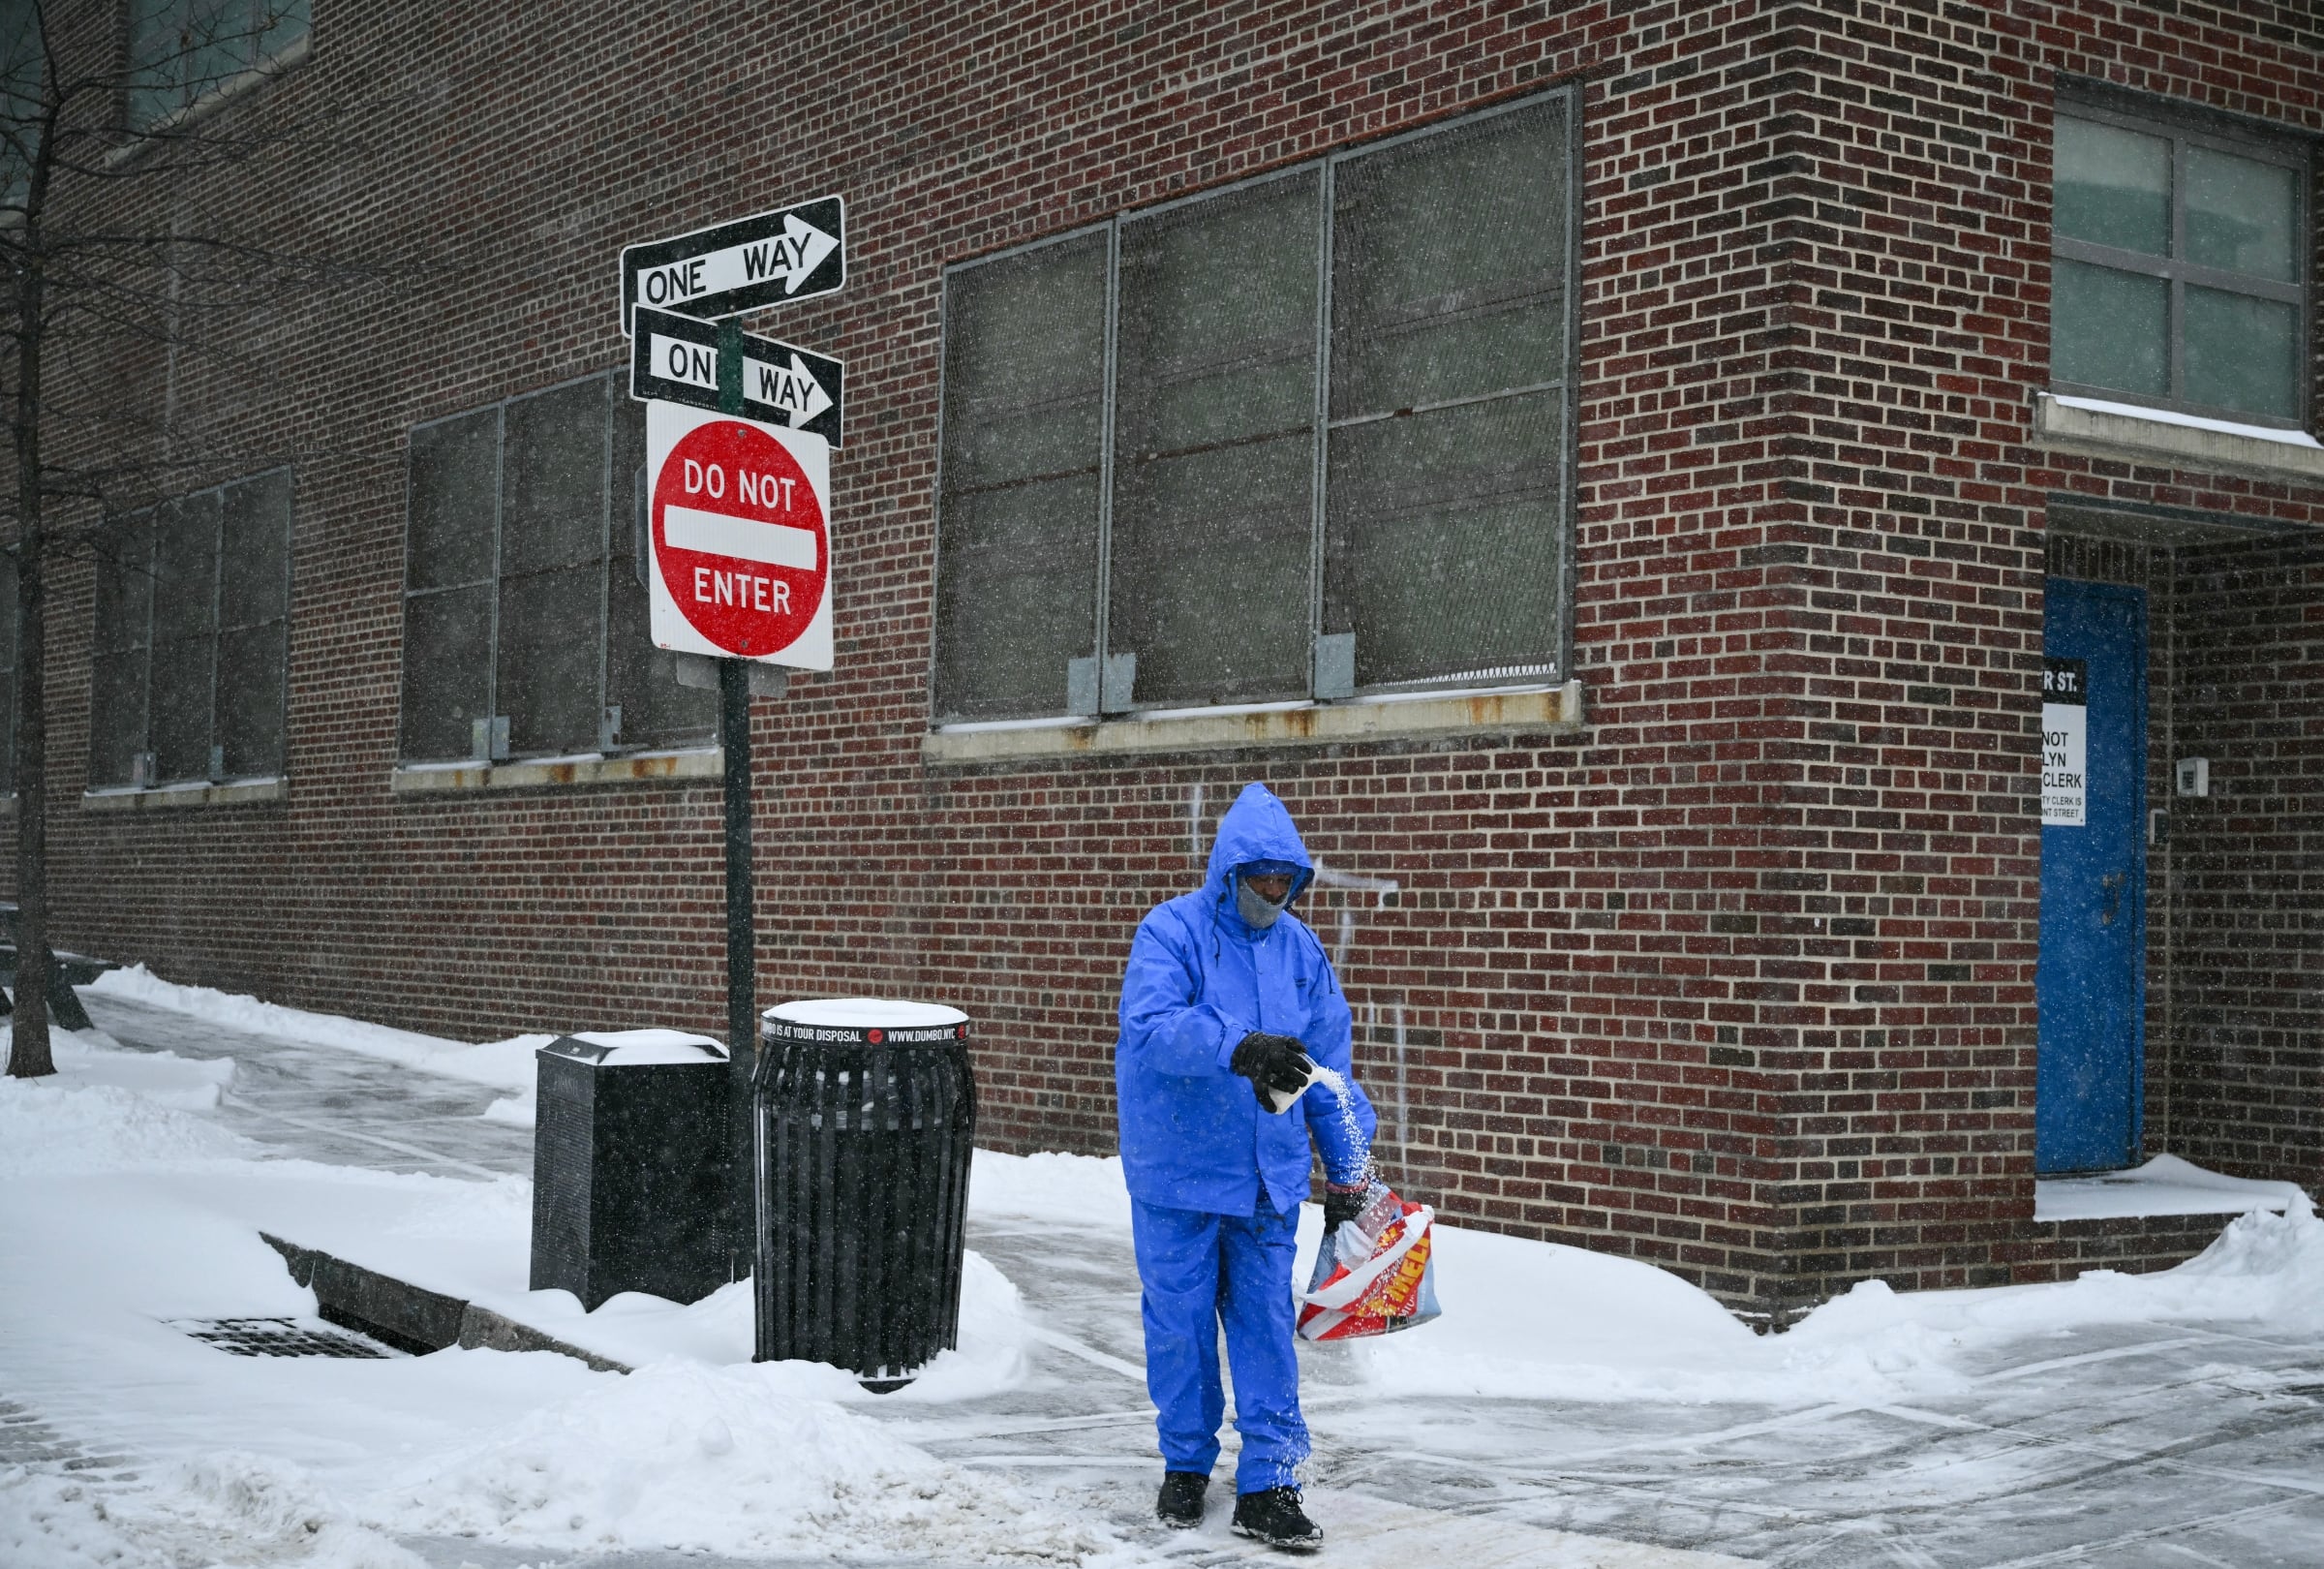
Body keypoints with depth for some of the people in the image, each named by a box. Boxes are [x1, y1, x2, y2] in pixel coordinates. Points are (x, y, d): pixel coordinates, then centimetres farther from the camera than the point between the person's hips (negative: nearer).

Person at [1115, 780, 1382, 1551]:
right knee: (1179, 1325, 7)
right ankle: (1186, 1466, 25)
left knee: (1266, 1327, 3)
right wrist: (1241, 1050, -40)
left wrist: (1347, 1170, 9)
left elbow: (1328, 1063, 11)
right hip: (1177, 1175, -3)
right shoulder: (1171, 932, -9)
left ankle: (1267, 1486, 9)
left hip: (1268, 1177, 3)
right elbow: (1150, 1025, -26)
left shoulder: (1300, 948, 7)